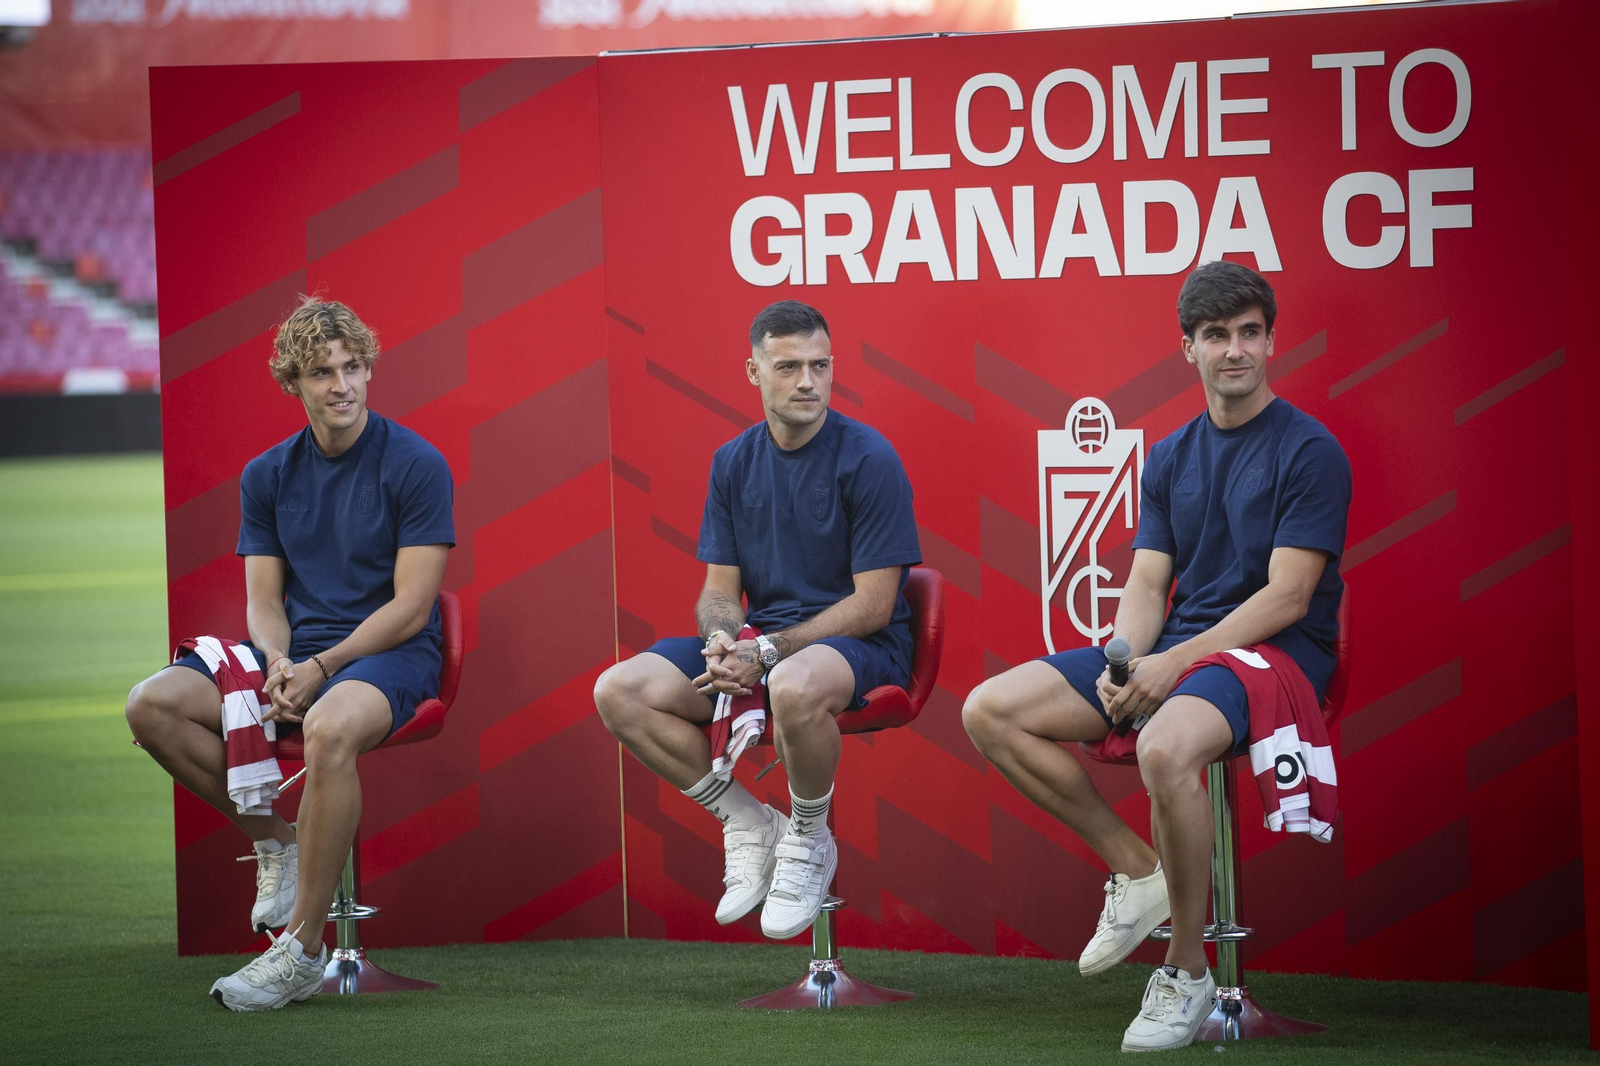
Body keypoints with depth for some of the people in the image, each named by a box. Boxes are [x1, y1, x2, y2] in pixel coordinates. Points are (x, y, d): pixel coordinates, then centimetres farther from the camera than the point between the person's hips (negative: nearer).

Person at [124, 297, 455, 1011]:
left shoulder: (415, 464, -6)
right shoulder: (267, 476, 10)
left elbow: (412, 605, -11)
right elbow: (263, 599, 8)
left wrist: (321, 669, -19)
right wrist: (279, 665, -15)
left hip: (388, 655, -6)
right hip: (295, 650, 6)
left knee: (330, 727, -41)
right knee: (152, 705, -18)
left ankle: (302, 952, -33)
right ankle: (274, 840, -1)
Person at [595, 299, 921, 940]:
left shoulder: (868, 458, -10)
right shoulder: (734, 462, 8)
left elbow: (873, 604, -14)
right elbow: (719, 590, 9)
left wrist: (768, 652, -21)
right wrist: (723, 639, -16)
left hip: (861, 645, -6)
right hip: (758, 640, 6)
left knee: (796, 686, -42)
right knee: (619, 691, -14)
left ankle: (809, 839, -13)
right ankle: (745, 822, -1)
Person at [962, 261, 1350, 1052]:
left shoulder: (1309, 452, -6)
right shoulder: (1170, 459, 14)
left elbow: (1287, 597, -13)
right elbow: (1146, 586, 10)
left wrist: (1174, 665, -21)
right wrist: (1122, 664, -13)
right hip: (1173, 650, 7)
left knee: (1165, 748, -40)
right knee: (990, 712, -8)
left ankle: (1186, 973, -21)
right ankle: (1136, 871, 0)